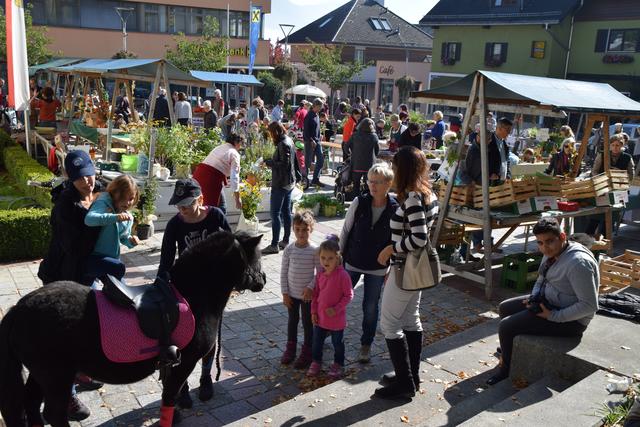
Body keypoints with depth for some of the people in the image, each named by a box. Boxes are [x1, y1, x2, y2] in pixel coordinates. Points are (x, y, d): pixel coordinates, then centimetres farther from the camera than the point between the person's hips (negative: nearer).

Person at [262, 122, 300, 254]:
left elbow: (284, 164, -23)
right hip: (289, 182, 10)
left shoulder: (283, 144, -17)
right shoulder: (289, 141, 12)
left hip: (281, 184, -10)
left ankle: (274, 245, -4)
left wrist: (268, 162, -14)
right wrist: (297, 176, 24)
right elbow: (295, 161, 18)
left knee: (275, 214, -6)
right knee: (286, 212, 14)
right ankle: (286, 241, 22)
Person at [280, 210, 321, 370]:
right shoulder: (289, 249, -7)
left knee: (307, 322, 10)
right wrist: (285, 293, -3)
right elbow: (284, 272, -2)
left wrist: (310, 287, -19)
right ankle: (290, 348, 35)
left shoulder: (314, 250, -14)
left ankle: (307, 352, 25)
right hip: (291, 294, 3)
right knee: (292, 320, 18)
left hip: (307, 294, -3)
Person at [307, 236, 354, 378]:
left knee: (338, 343, 14)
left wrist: (336, 309, -21)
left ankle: (338, 364, 34)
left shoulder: (343, 275, -20)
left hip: (336, 318, -5)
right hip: (320, 317, 5)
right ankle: (316, 362, 37)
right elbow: (315, 294, 7)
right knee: (317, 341, 17)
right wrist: (314, 312, 4)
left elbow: (349, 295, -16)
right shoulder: (320, 275, -2)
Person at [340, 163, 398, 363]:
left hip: (377, 268, -1)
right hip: (352, 262, 1)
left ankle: (366, 345, 31)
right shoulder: (359, 203, -10)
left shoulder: (396, 209, -12)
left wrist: (392, 269, -3)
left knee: (371, 307, 11)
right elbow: (345, 230, 0)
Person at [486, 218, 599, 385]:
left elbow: (589, 306, -29)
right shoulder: (551, 254, 1)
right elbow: (541, 281, 18)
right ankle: (510, 348, 40)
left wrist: (553, 316, -25)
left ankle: (506, 369, 11)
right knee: (504, 308, 18)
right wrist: (534, 298, -2)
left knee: (506, 326, -14)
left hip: (570, 320, -10)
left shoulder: (578, 263, -29)